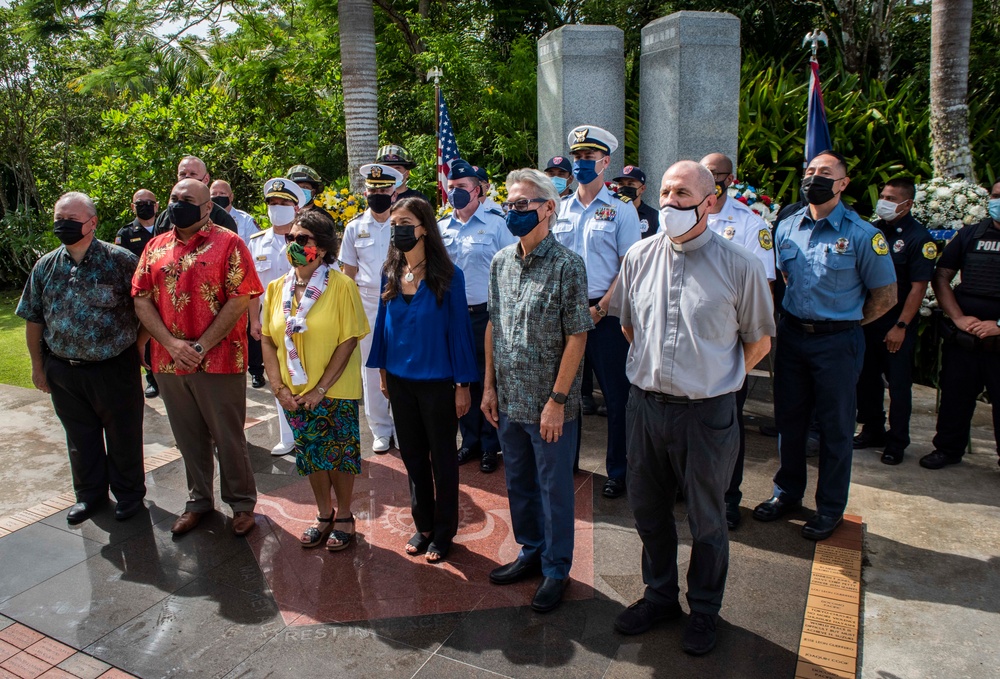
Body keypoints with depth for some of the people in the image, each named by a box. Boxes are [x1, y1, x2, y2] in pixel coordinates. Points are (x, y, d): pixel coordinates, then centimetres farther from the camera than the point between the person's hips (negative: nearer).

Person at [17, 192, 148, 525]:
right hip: (63, 371, 4)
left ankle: (129, 493, 29)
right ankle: (90, 493, 36)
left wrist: (140, 344, -7)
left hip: (115, 369, -4)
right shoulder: (45, 266, 3)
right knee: (80, 436, 18)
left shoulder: (121, 260, -10)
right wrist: (37, 364, 11)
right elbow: (33, 319, 10)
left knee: (123, 436, 9)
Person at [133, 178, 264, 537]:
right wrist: (171, 344, -10)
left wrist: (201, 346, -15)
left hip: (219, 361, -5)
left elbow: (239, 300, -13)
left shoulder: (228, 243, -6)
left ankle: (241, 502, 23)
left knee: (229, 437, 6)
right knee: (189, 438, 16)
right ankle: (198, 500, 33)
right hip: (168, 362, 5)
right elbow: (142, 300, 5)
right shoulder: (156, 247, 10)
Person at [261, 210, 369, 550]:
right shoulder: (277, 288, 3)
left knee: (339, 454, 8)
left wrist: (320, 388, -16)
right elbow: (268, 341, 5)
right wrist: (279, 387, -5)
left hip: (335, 393, -4)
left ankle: (345, 516, 29)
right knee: (310, 455, 16)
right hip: (294, 395, 4)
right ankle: (324, 514, 35)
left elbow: (348, 341, -14)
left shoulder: (341, 285, -12)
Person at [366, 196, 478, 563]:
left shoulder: (447, 275, -12)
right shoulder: (390, 273, 2)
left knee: (442, 458, 10)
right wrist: (382, 371, 10)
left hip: (437, 381, -4)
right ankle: (423, 525, 33)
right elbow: (383, 322, 10)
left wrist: (463, 384, -11)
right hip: (400, 379, 5)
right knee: (412, 456, 16)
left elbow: (459, 329, -11)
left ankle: (444, 531, 26)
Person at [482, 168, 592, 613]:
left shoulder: (567, 265, -13)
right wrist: (489, 386, 8)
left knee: (554, 489, 9)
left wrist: (558, 400, -16)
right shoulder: (501, 262, 5)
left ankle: (556, 570, 28)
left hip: (549, 405, -6)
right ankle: (530, 551, 40)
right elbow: (492, 327, 11)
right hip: (509, 401, 6)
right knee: (518, 483, 20)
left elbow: (576, 338, -14)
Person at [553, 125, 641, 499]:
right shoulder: (559, 210, 10)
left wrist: (600, 309, -13)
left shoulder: (621, 210, -1)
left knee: (616, 395, 2)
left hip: (606, 313, -4)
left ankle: (618, 472, 16)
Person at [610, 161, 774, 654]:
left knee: (706, 520, 13)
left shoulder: (738, 264, -8)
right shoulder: (640, 256, 3)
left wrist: (716, 379, 3)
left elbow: (759, 340, 2)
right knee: (648, 509, 18)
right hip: (645, 405, 4)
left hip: (707, 412, -3)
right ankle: (659, 595, 40)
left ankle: (704, 610, 36)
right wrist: (657, 368, 11)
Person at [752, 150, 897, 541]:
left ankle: (830, 508, 22)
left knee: (835, 427, 6)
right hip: (791, 335, 5)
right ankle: (787, 493, 31)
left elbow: (885, 296, -4)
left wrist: (845, 322, 0)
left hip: (837, 342, -4)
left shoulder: (862, 235, -10)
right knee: (789, 420, 13)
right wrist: (797, 318, 12)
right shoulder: (786, 228, 4)